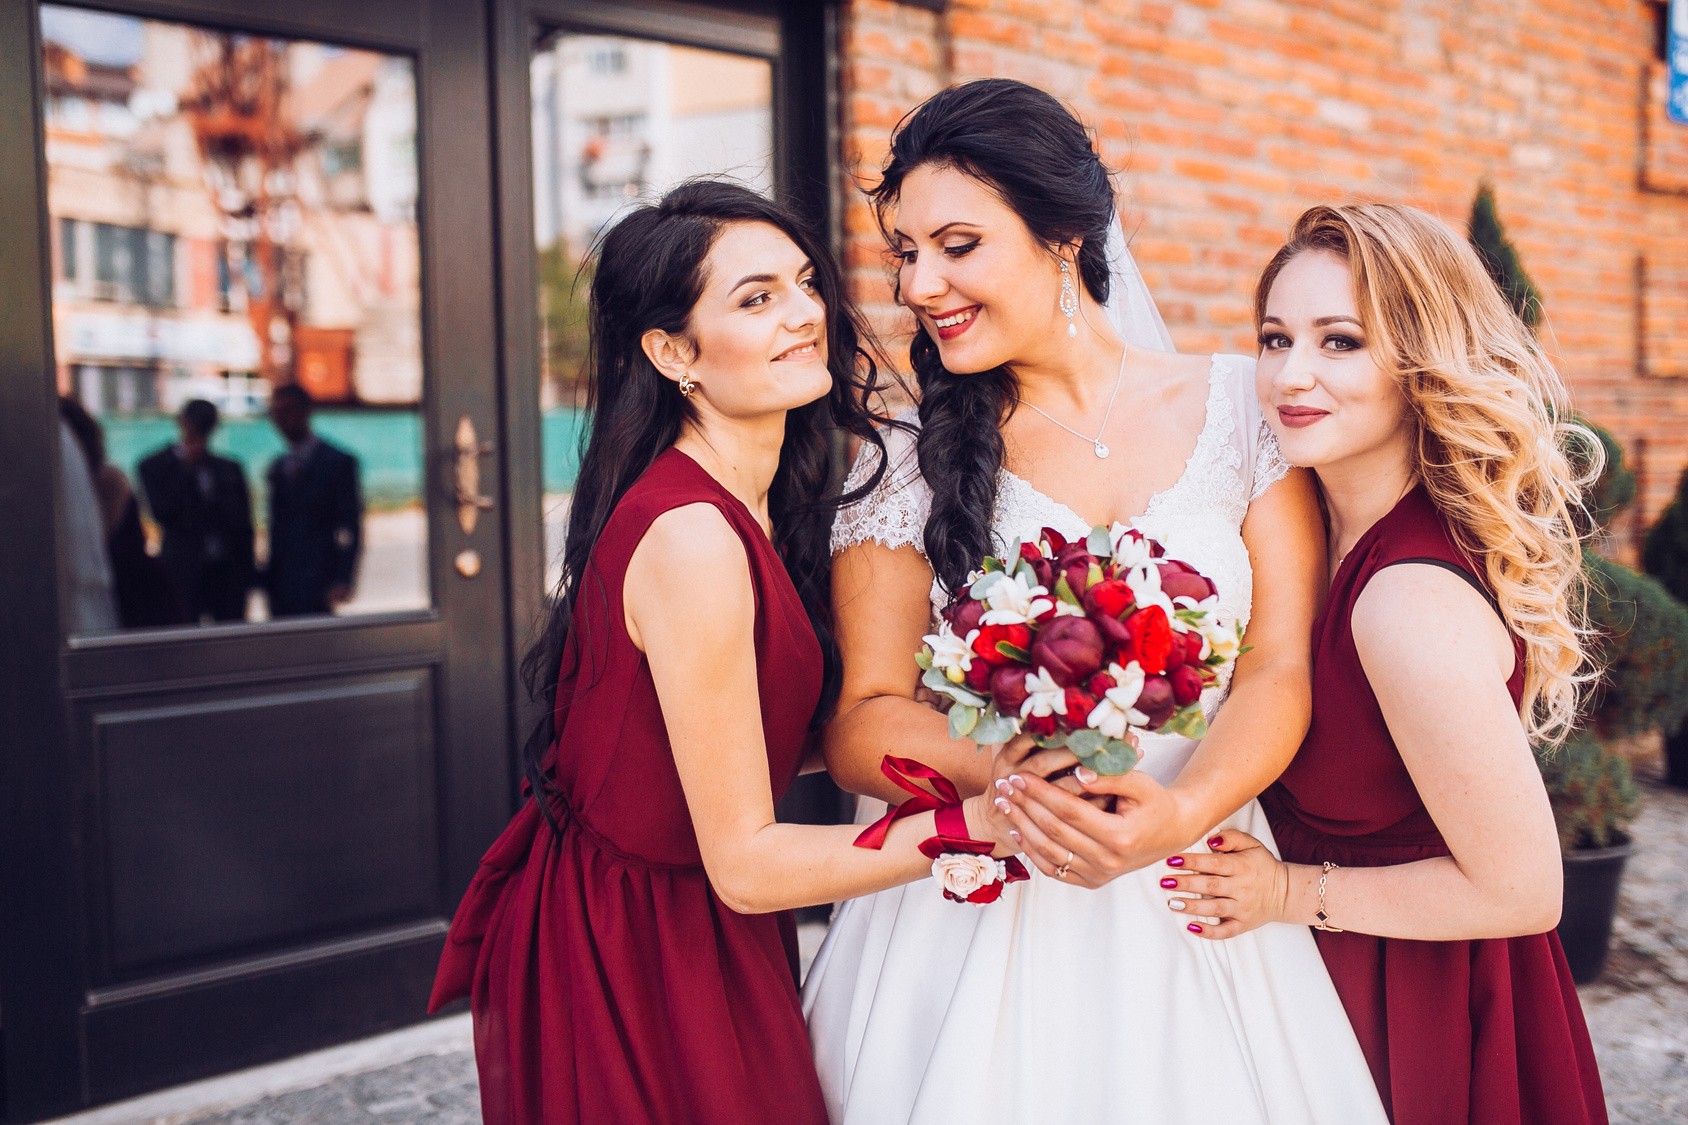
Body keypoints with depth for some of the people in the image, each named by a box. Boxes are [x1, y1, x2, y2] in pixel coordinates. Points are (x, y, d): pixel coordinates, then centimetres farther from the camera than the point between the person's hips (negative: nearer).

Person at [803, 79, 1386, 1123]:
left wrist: (1176, 814, -22)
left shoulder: (1241, 405, 1)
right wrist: (1001, 771, -24)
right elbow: (861, 724, -4)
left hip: (1194, 911, 1)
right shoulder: (906, 464, 0)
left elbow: (1283, 665, -4)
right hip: (975, 911, 0)